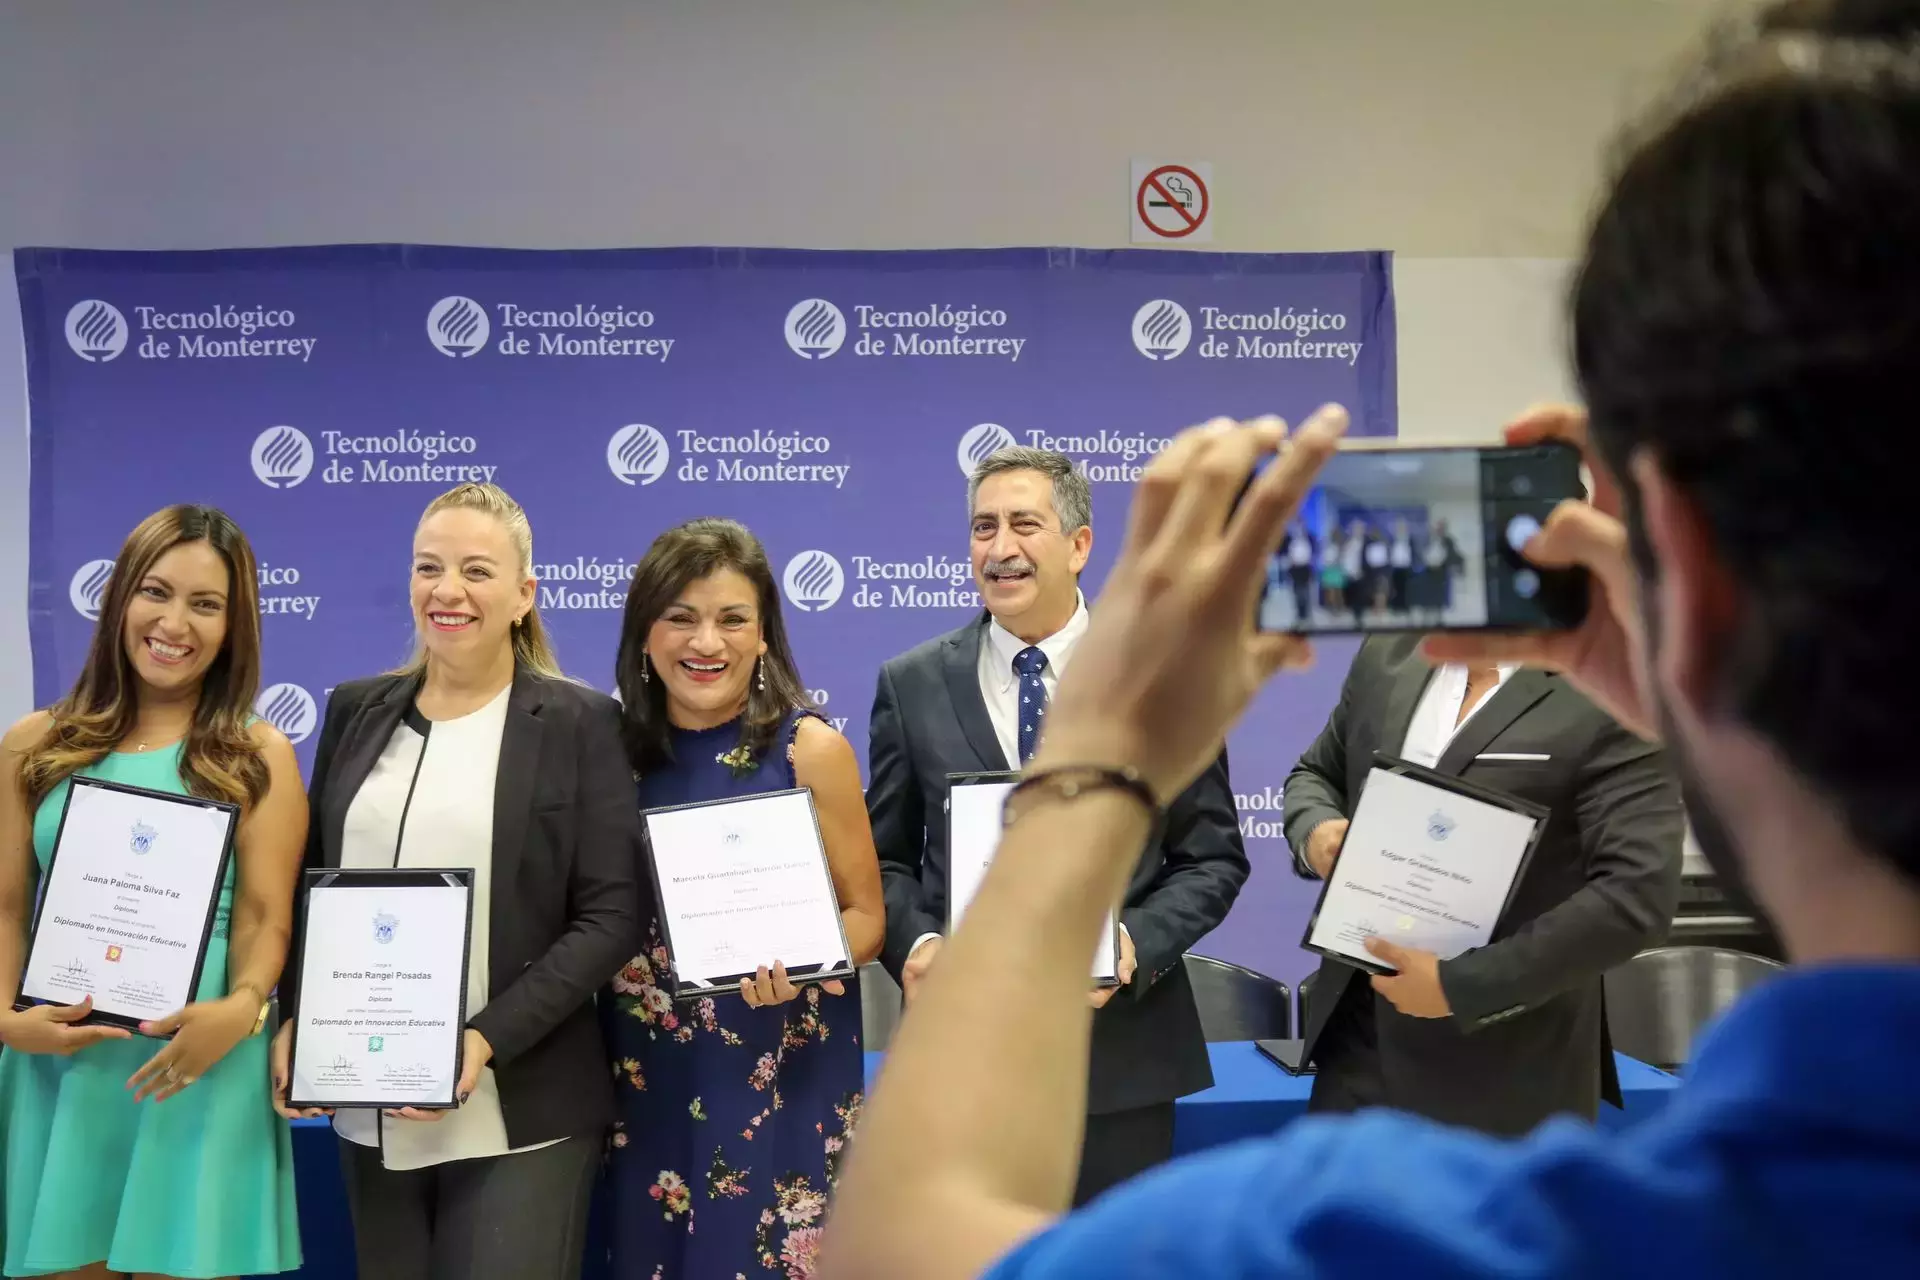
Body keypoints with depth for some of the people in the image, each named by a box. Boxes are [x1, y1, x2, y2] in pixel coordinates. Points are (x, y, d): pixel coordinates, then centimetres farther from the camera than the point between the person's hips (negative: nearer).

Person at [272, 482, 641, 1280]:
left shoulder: (579, 722, -4)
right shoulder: (358, 711, 9)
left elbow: (611, 916, -8)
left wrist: (488, 1040, -17)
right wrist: (293, 1020, 1)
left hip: (519, 1116, -4)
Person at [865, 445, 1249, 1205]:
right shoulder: (911, 685, 4)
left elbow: (1214, 858, 2)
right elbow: (886, 857, 8)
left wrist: (1138, 942, -15)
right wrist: (915, 942, -12)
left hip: (1118, 1046, -1)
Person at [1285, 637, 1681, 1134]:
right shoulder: (1389, 655, 8)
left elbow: (1637, 894, -20)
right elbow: (1316, 772, 21)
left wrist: (1459, 984, -21)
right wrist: (1315, 830, -3)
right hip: (1356, 1028, 6)